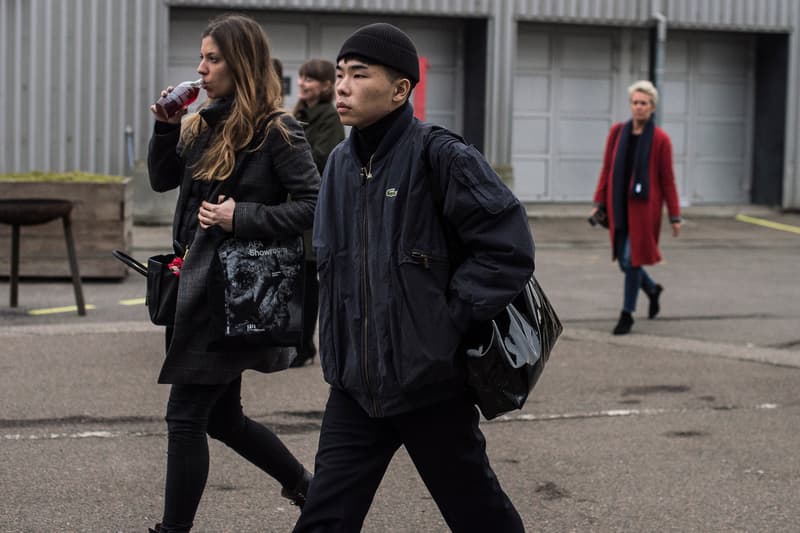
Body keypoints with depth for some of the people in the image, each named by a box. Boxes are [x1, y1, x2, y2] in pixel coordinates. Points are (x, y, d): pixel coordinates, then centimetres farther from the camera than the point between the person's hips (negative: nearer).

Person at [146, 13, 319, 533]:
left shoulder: (276, 131, -12)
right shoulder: (205, 124, 10)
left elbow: (314, 205, -16)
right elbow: (163, 179, 19)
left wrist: (242, 217, -21)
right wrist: (166, 124, 5)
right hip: (200, 281, 8)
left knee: (186, 415, -4)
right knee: (223, 416, 16)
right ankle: (305, 487, 34)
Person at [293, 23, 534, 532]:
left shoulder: (440, 156, -15)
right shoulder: (341, 163, 6)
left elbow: (509, 249, -17)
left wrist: (448, 319, -16)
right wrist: (338, 345, 10)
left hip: (431, 379, -5)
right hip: (357, 382, 5)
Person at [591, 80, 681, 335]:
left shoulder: (660, 139, -6)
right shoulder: (617, 132, 4)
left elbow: (667, 180, -4)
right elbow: (607, 169, 8)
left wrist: (674, 216, -3)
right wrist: (600, 203, 4)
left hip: (644, 206, -4)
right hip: (619, 206, 4)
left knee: (632, 259, -6)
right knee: (624, 261, 9)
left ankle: (627, 314, 8)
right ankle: (652, 289, 39)